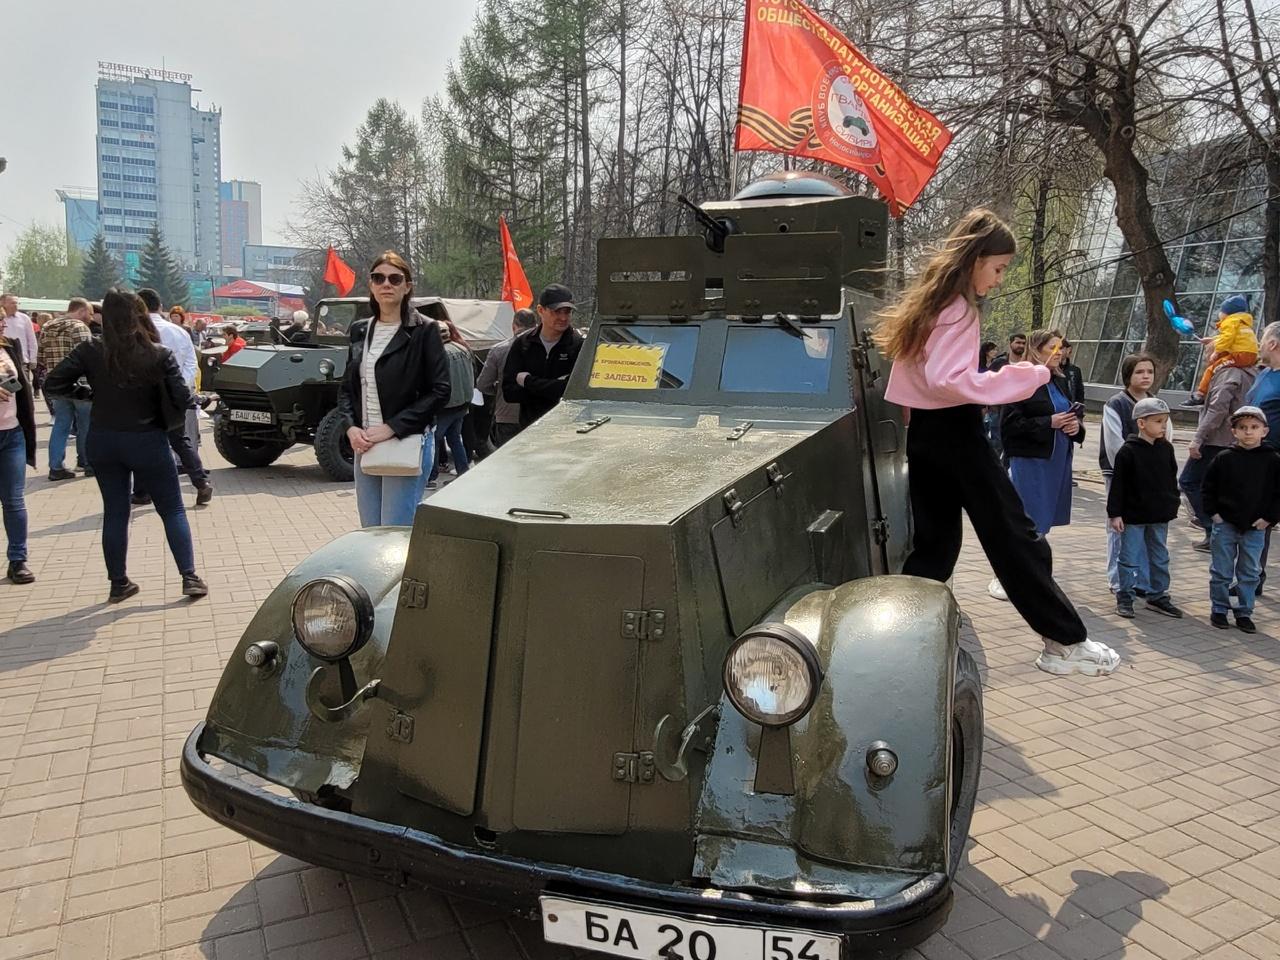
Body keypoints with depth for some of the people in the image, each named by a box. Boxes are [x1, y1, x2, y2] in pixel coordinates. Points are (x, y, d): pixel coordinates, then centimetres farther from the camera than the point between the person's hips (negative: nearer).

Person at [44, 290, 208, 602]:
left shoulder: (91, 352, -7)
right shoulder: (160, 355, -14)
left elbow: (54, 383, -8)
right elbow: (182, 398, -15)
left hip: (103, 442, 3)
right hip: (147, 442, -3)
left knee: (114, 512, 14)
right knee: (173, 510, 8)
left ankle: (118, 584, 19)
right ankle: (190, 577, 2)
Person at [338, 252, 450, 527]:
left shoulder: (423, 331, -6)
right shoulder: (360, 331, 11)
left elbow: (439, 391, -11)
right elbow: (347, 386, 15)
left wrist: (392, 427, -16)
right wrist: (351, 428, -3)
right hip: (364, 445, 6)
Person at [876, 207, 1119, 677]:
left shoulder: (927, 298, 14)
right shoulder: (958, 307, -14)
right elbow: (947, 379, -24)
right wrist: (1025, 377, -20)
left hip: (922, 431, 9)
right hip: (954, 432, -9)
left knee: (934, 543, 12)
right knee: (1015, 536, 0)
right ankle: (1065, 641, 9)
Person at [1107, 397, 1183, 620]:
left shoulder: (1166, 448, 3)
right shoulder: (1128, 451, -14)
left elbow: (1172, 478, 15)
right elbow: (1117, 484, -13)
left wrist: (1173, 503, 13)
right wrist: (1115, 513, -14)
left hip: (1160, 515, 6)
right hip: (1133, 515, -6)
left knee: (1160, 557, 15)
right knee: (1130, 558, 2)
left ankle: (1158, 596, 27)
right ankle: (1125, 598, 11)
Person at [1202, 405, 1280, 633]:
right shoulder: (1224, 458, -4)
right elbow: (1208, 487, 4)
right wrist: (1213, 512, -3)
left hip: (1255, 527, 1)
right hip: (1225, 524, -1)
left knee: (1249, 574, 10)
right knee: (1221, 571, 6)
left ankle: (1244, 613, 21)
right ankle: (1219, 610, 19)